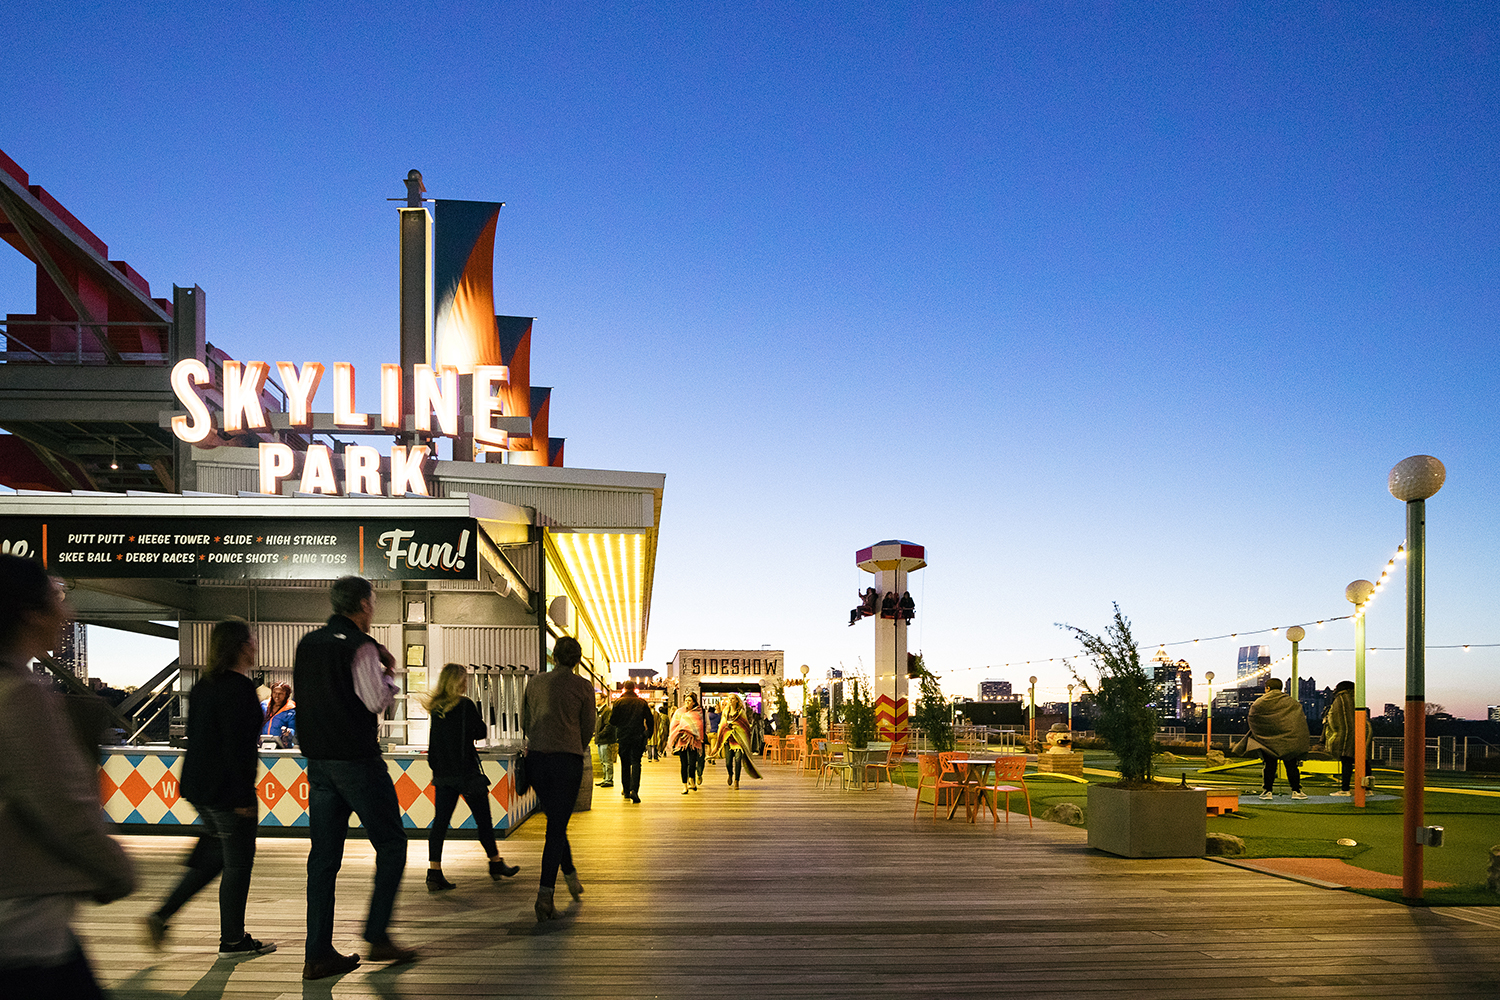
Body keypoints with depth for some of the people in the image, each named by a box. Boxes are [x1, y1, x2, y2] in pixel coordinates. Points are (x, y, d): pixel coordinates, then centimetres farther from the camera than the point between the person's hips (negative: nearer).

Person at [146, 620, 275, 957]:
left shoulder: (203, 685, 10)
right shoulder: (239, 688, -18)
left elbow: (195, 736, 16)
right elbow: (238, 746, -22)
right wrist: (244, 796, -18)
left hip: (197, 786, 9)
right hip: (227, 789, -9)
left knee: (213, 856, 22)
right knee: (238, 863, 3)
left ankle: (161, 914, 17)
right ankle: (232, 940, 13)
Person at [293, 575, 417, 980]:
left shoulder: (307, 644, 11)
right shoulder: (361, 647, -13)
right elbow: (377, 700, -19)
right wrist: (388, 671, 1)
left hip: (318, 761, 7)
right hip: (358, 760, -7)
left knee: (323, 855, 8)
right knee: (391, 845, 7)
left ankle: (318, 954, 8)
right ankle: (377, 936, 6)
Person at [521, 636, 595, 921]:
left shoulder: (535, 682, 8)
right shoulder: (582, 687, -2)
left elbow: (525, 722, 13)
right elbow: (588, 727, 4)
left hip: (536, 757, 4)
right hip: (567, 759, -4)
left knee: (556, 821, 20)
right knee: (557, 827, -1)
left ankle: (571, 876, 32)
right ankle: (545, 895, -9)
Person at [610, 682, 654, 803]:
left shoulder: (619, 702, -3)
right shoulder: (642, 702, 2)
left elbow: (612, 720, -4)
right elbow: (649, 719, 3)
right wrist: (649, 734, 14)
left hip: (623, 737, 0)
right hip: (638, 737, 0)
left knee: (625, 763, 13)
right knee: (636, 763, -2)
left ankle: (626, 790, 19)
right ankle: (634, 790, -19)